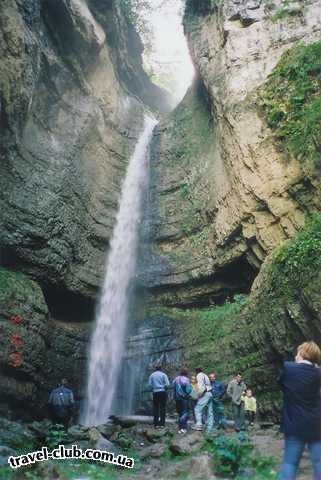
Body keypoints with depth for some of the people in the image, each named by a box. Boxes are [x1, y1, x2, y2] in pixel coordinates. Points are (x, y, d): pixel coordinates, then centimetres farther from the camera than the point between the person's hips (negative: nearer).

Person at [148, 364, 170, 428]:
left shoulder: (152, 375, 8)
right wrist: (164, 388, 10)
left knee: (155, 408, 6)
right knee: (162, 408, 3)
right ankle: (162, 424, 1)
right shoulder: (163, 374, 2)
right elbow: (167, 384, -7)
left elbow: (149, 385, 1)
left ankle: (156, 424, 4)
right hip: (163, 392, -2)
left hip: (155, 393, 2)